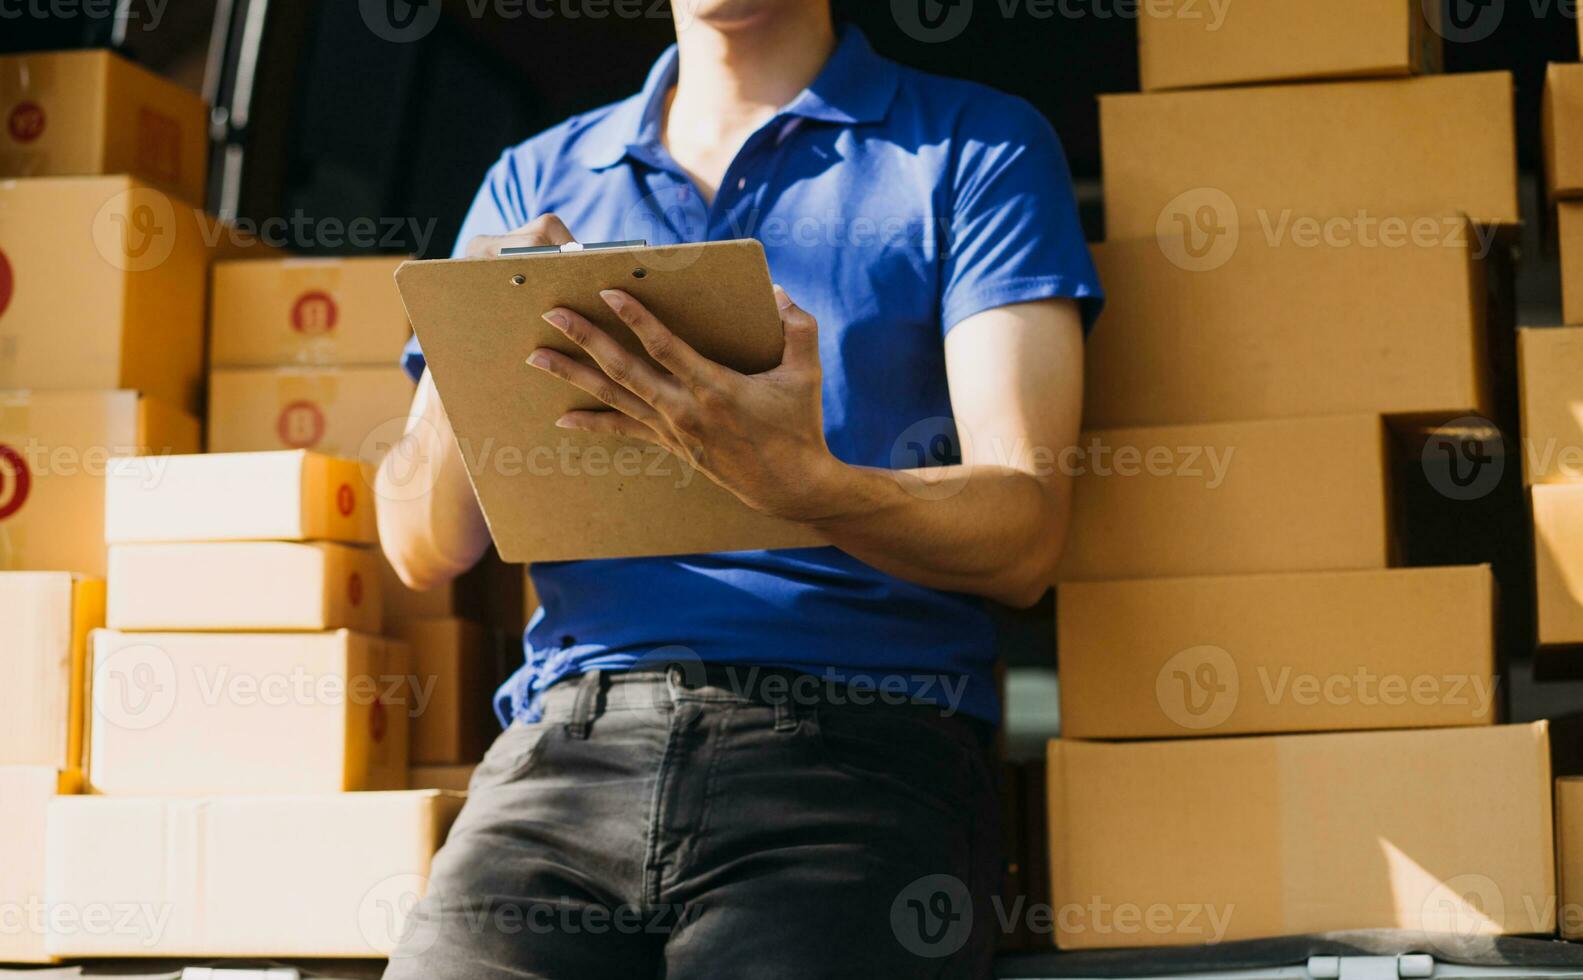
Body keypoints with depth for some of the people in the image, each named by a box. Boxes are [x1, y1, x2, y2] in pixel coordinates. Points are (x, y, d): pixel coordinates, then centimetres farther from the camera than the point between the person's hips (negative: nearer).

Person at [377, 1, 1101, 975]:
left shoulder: (976, 148, 11)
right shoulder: (536, 180, 21)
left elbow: (1024, 538, -1)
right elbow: (426, 551, 16)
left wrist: (800, 481, -22)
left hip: (856, 744, -2)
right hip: (570, 743, 3)